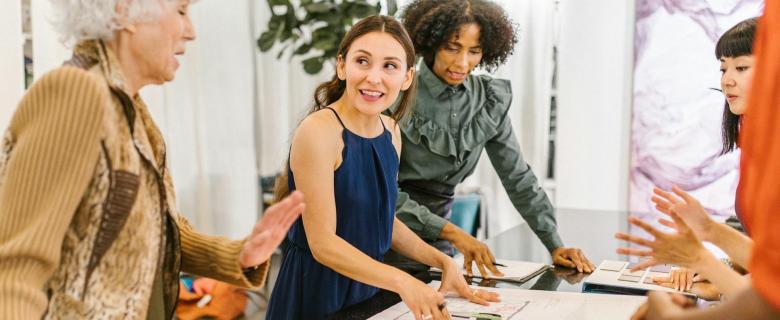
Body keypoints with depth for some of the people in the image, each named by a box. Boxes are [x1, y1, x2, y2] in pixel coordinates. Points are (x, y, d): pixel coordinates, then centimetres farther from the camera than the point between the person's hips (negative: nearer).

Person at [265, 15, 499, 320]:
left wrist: (443, 261, 2)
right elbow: (323, 243, -23)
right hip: (318, 292, -7)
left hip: (369, 287, 7)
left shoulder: (390, 131, 2)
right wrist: (402, 282, -31)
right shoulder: (318, 131, -20)